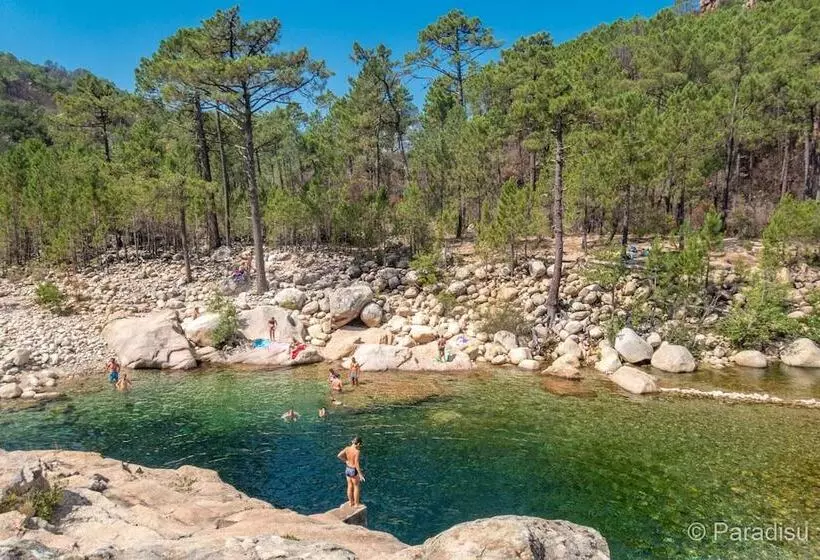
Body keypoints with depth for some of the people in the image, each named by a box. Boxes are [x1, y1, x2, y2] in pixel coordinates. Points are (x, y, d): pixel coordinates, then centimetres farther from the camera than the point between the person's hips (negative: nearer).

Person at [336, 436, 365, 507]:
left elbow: (339, 455, -7)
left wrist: (345, 461, 5)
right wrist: (360, 474, -18)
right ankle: (356, 504, 23)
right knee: (356, 487, 13)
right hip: (354, 470, -6)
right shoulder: (357, 451, -24)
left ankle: (350, 502, 34)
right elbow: (356, 464, -25)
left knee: (350, 486, 20)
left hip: (348, 469, 6)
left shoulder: (347, 448, -7)